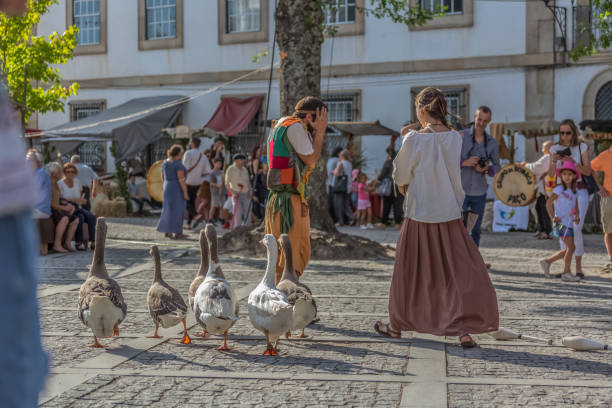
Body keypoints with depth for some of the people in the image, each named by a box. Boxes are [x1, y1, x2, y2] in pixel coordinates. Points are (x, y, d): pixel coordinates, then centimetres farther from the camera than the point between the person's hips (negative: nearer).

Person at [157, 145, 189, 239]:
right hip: (178, 189, -7)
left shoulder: (165, 162, 6)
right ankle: (177, 233, 2)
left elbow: (163, 176, 14)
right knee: (177, 211, -1)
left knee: (169, 209, 14)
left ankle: (167, 231, 13)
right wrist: (185, 192, -17)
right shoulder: (178, 164, -17)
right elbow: (181, 179, -20)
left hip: (168, 188, 7)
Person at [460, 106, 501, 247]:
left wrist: (487, 169, -10)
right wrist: (464, 162, -21)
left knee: (476, 231, 10)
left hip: (480, 192, 3)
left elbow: (497, 167, 12)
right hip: (460, 190, -3)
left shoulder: (492, 143, 6)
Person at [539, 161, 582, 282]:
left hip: (570, 223, 8)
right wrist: (553, 217, -14)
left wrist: (577, 216, -5)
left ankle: (547, 262, 19)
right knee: (570, 247, -9)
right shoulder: (559, 189, -8)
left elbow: (576, 207, 14)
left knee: (568, 249, 10)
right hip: (562, 222, -8)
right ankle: (566, 273, 1)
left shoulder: (574, 191, 14)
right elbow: (548, 203, -11)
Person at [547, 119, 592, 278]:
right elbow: (551, 174, 2)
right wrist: (554, 161, -16)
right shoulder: (555, 149, 7)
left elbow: (588, 171, -4)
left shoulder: (582, 147, 2)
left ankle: (578, 267, -1)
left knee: (575, 229, -12)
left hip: (579, 191, -2)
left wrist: (573, 162, -19)